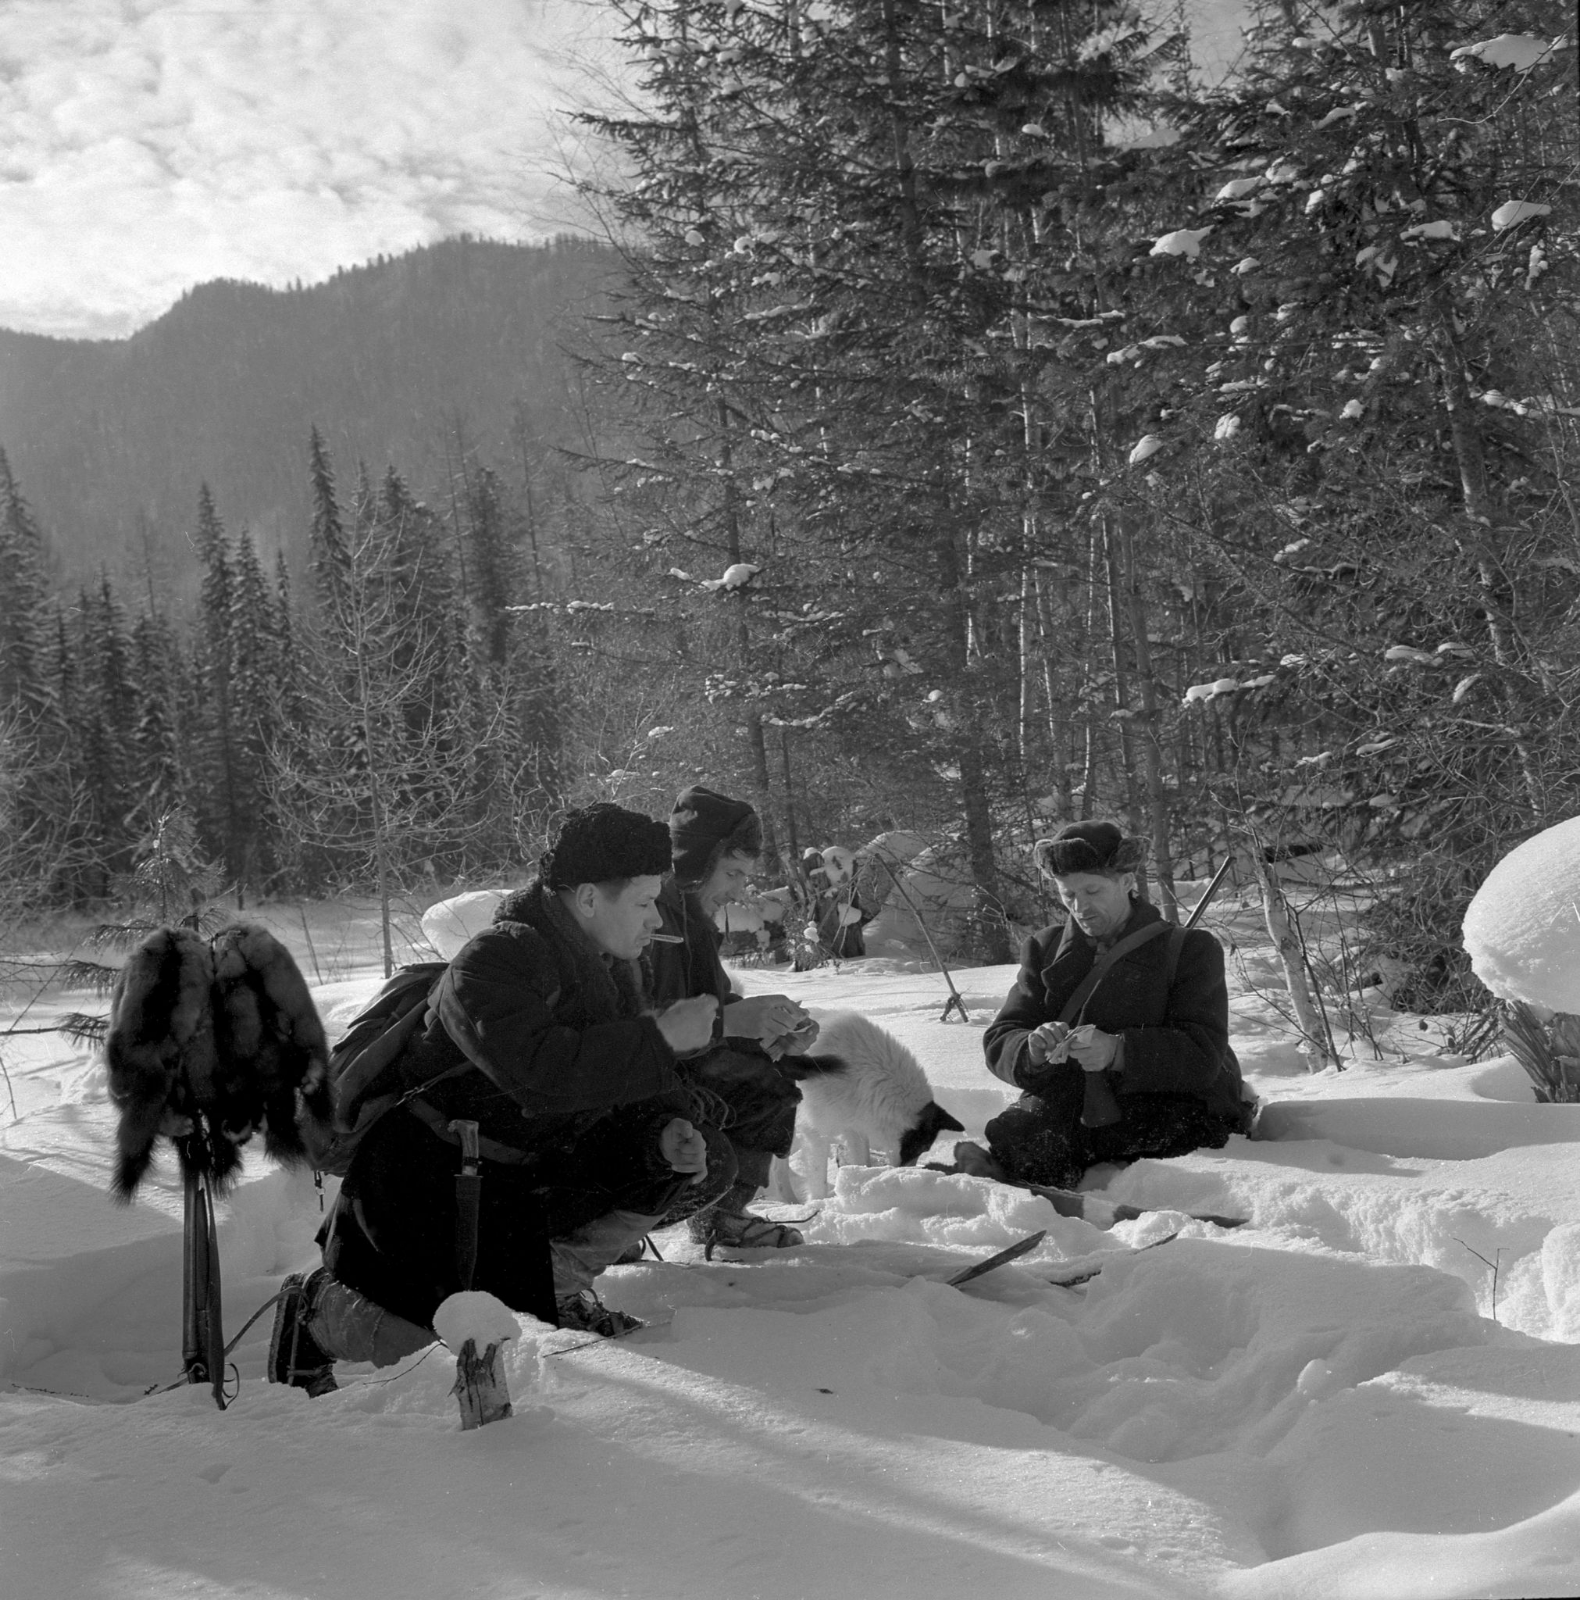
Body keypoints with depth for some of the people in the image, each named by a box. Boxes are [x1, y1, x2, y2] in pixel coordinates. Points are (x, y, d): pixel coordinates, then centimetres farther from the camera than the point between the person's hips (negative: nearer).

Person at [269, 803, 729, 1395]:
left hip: (532, 1170, 8)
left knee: (706, 1162, -5)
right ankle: (317, 1309, 10)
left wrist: (670, 1133, -16)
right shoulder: (493, 960, -23)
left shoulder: (612, 969, 4)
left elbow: (641, 1094, 7)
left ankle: (559, 1284, 8)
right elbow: (539, 1070, -39)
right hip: (429, 1172, -8)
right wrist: (661, 1038, -34)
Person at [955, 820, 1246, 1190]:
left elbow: (1204, 1055, -12)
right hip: (1076, 1104, 3)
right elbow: (999, 1041, 3)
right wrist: (1033, 1051, -22)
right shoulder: (1045, 949, 13)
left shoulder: (1190, 949, 2)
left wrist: (1118, 1051, -29)